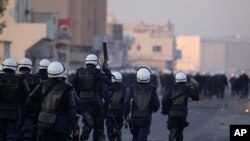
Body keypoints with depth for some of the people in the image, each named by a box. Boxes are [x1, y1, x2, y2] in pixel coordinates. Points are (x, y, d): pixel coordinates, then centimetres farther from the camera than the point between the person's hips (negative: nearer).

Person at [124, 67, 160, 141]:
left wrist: (125, 115, -7)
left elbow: (127, 101, -18)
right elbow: (157, 104, -7)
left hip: (135, 118, 2)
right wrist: (154, 109, 18)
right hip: (146, 118, -2)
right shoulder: (151, 89, -8)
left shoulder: (133, 88, -6)